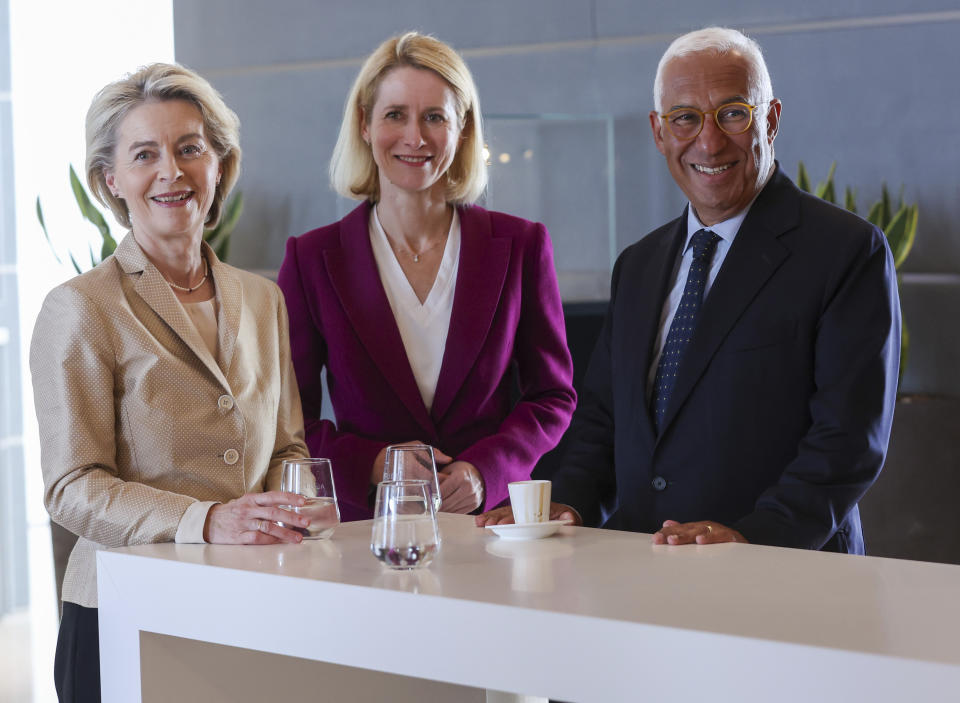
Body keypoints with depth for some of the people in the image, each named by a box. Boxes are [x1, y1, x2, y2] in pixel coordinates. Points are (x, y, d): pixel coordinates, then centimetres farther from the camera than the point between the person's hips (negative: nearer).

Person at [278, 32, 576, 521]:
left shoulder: (520, 247, 6)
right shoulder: (312, 259, 5)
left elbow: (553, 397, 11)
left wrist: (485, 470, -6)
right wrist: (371, 464, -10)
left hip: (489, 515, 0)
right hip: (363, 525, 0)